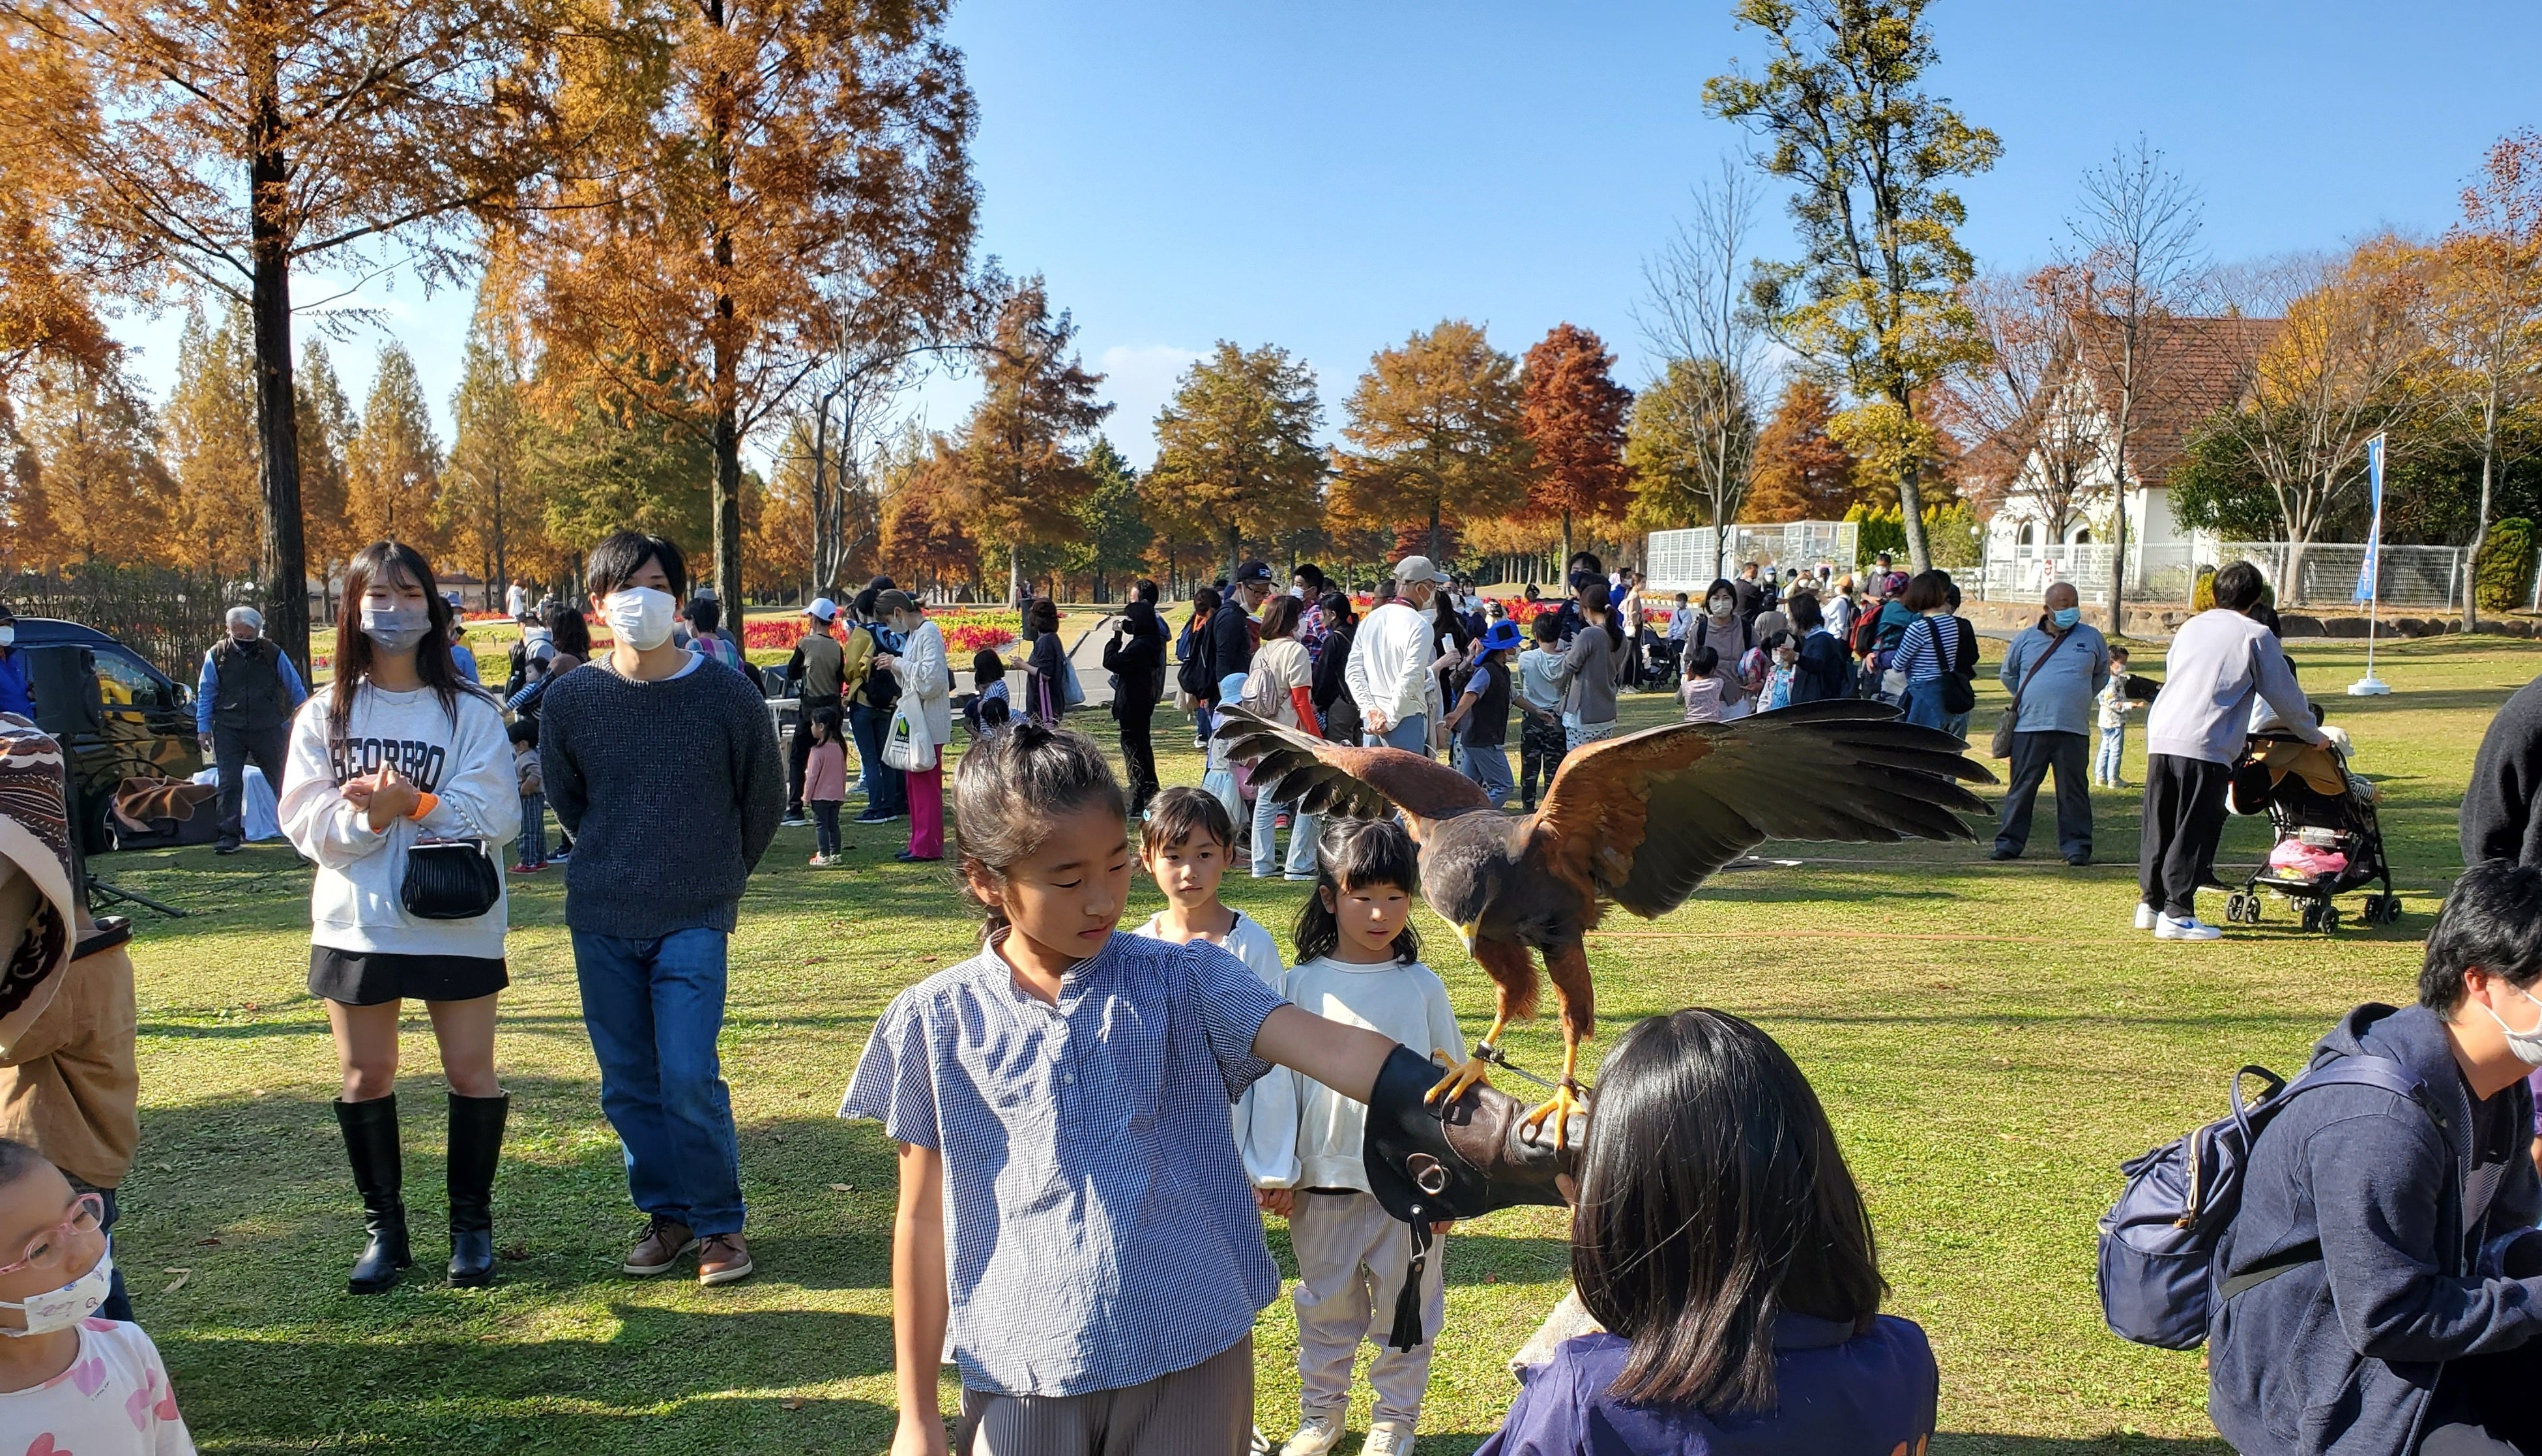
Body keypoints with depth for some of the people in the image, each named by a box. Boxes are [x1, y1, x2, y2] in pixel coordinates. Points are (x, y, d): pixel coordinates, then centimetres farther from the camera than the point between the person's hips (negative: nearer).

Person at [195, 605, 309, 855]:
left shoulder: (274, 654, 0)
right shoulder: (217, 655, 1)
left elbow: (296, 689, 8)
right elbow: (206, 693, 7)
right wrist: (203, 727, 4)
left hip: (267, 730, 0)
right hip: (228, 731, 0)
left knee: (280, 779, 8)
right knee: (229, 783, -2)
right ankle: (230, 834, 3)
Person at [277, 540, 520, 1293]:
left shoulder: (470, 711, -3)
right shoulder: (325, 715, 5)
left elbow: (497, 815, -10)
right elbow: (303, 820, -1)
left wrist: (415, 804, -24)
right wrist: (364, 816, -20)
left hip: (456, 923, -2)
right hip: (356, 923, 3)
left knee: (471, 1072, 2)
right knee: (365, 1077, 9)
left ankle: (471, 1223, 17)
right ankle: (384, 1226, 23)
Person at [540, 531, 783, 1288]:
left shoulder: (729, 698, -8)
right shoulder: (570, 699, -2)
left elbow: (764, 800, 6)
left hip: (695, 922, -3)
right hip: (601, 923, 3)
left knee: (689, 1077, -10)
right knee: (628, 1084, 9)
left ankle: (720, 1223, 8)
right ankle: (666, 1213, 25)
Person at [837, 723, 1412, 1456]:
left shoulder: (1181, 982, -5)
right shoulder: (941, 1019, -4)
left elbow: (1329, 1046, -19)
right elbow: (924, 1218, 2)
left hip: (1194, 1361, 0)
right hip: (1024, 1371, 0)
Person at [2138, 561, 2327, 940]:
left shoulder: (2190, 627, 19)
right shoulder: (2255, 635, 3)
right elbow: (2284, 695, 7)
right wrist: (2313, 735, 23)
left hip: (2160, 737, 6)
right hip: (2206, 746, -6)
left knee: (2160, 827, 13)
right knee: (2194, 832, -2)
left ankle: (2150, 903, 19)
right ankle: (2177, 914, -3)